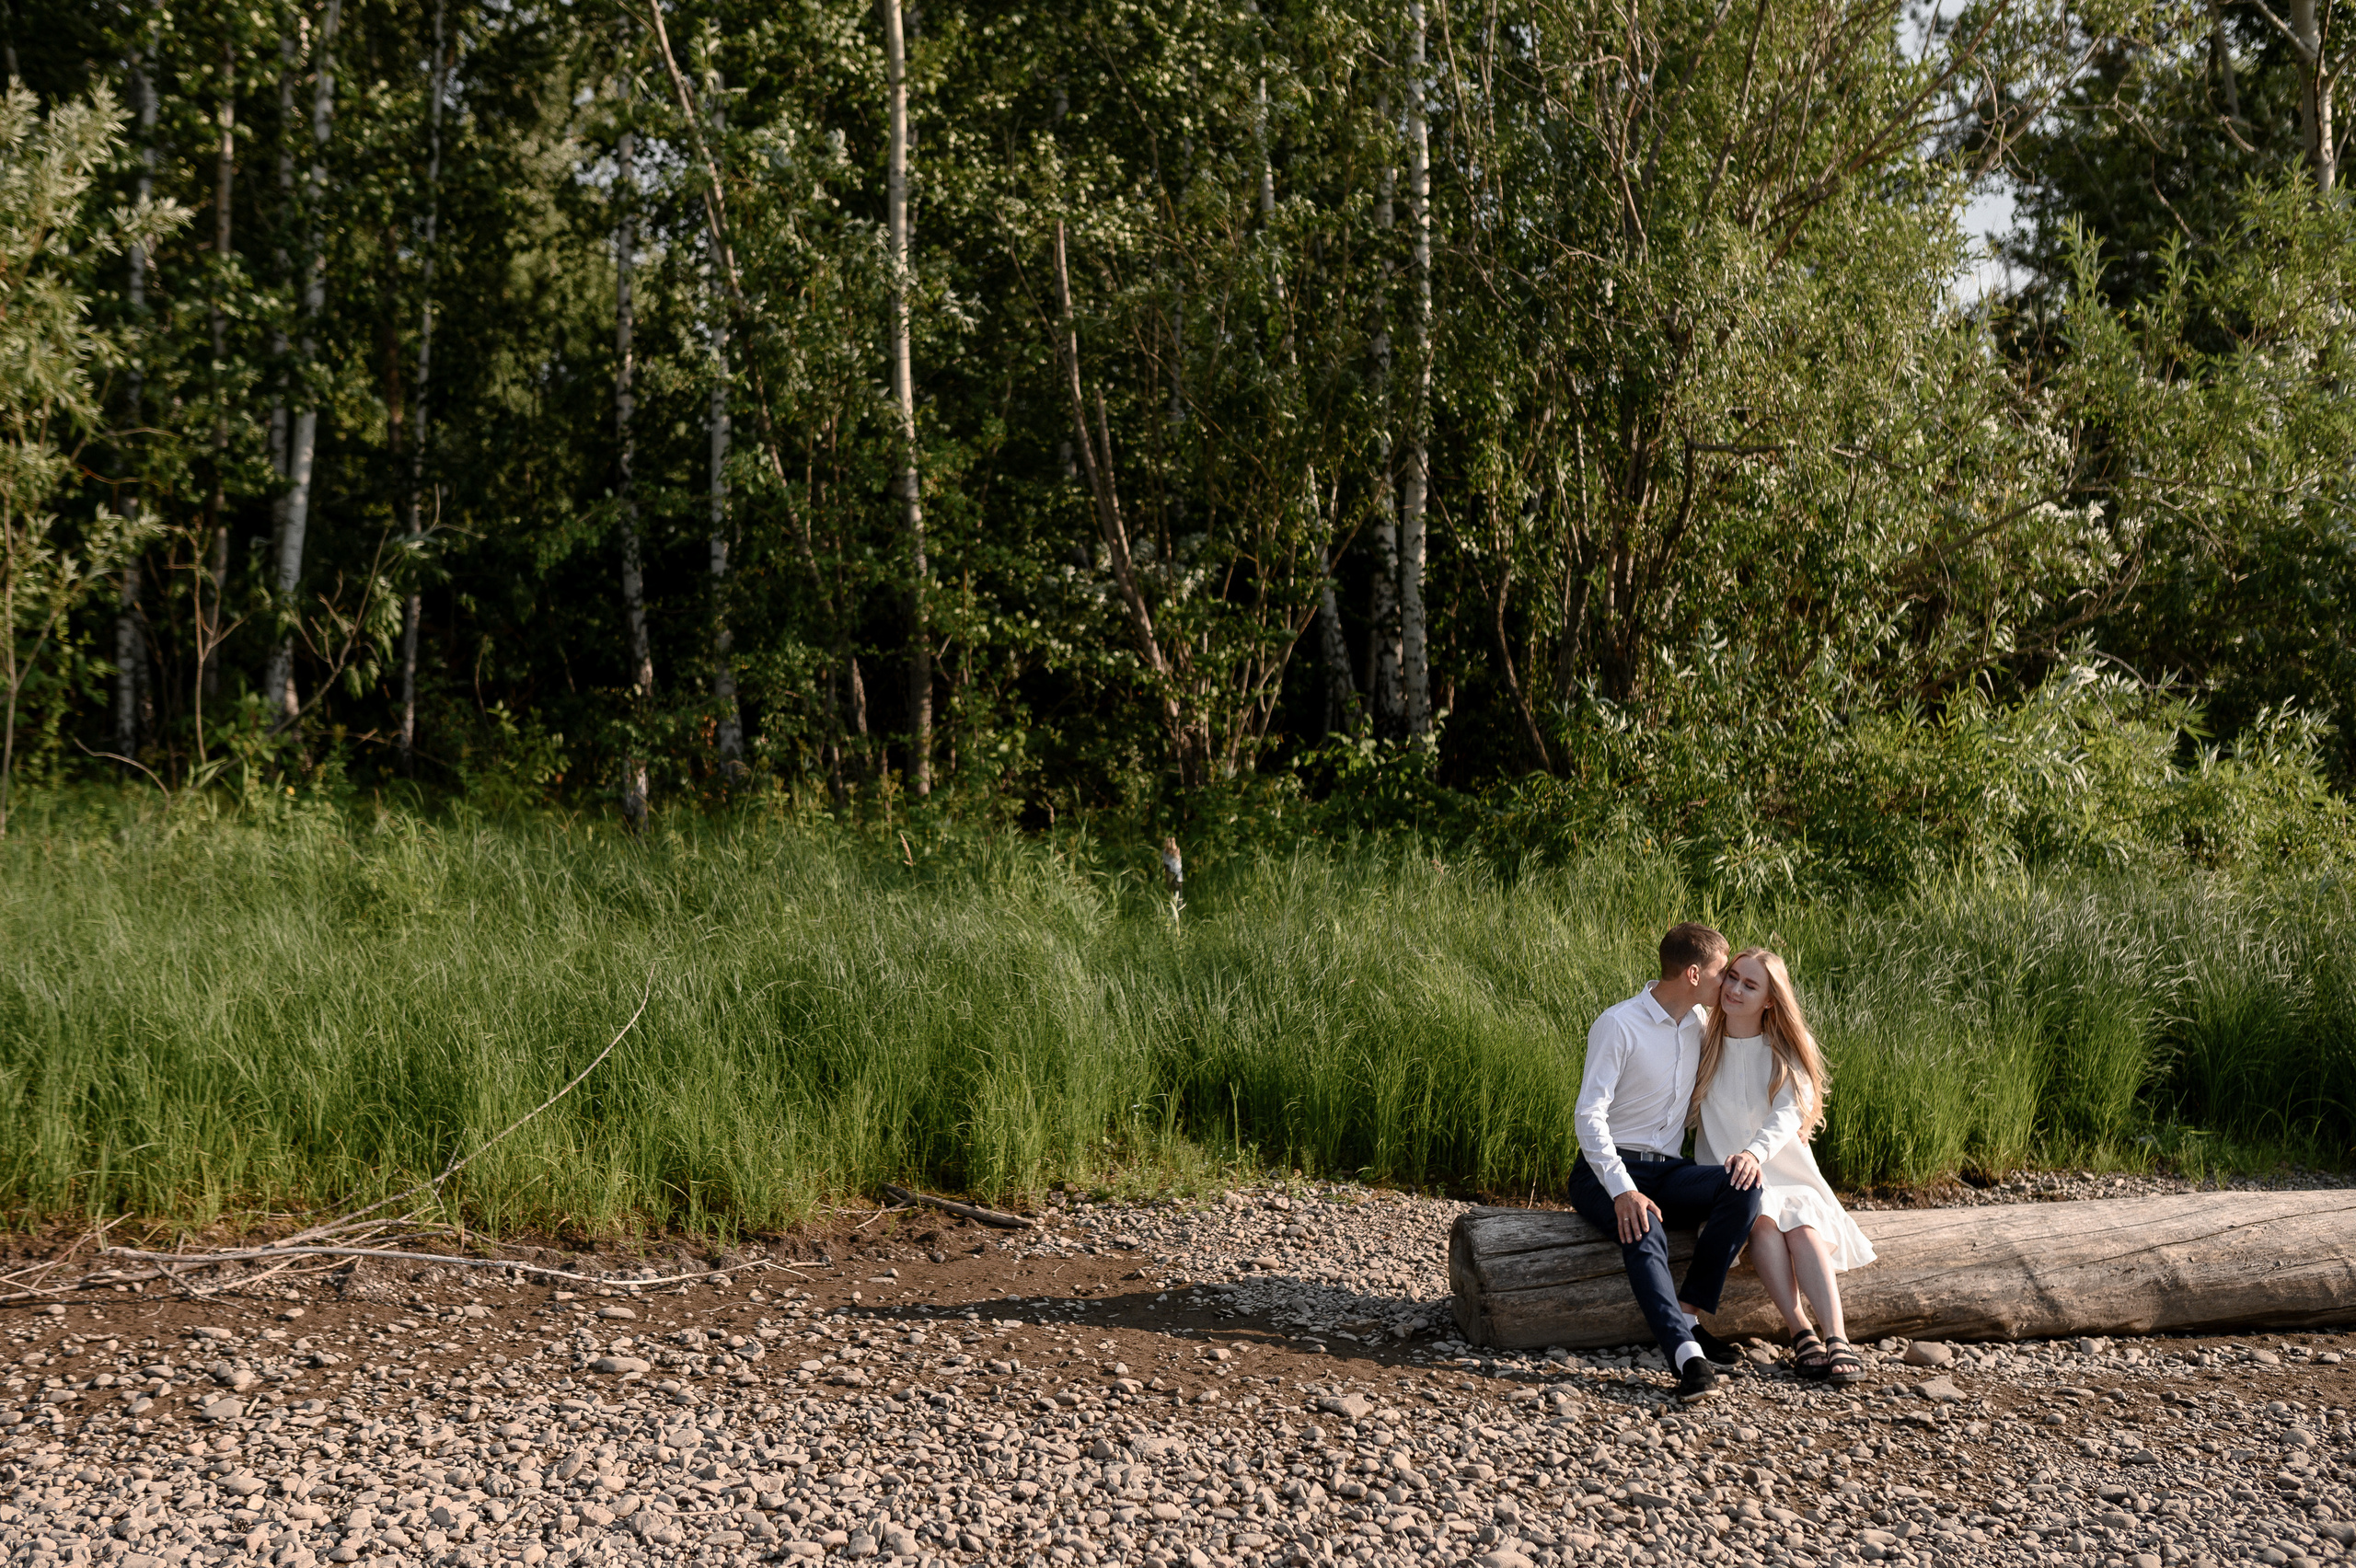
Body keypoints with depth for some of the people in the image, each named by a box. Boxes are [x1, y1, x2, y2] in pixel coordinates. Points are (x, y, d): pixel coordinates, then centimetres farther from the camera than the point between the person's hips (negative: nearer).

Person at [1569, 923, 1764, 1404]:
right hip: (1608, 1171, -6)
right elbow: (1590, 1115, -18)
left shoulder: (1699, 1023, 11)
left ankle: (1689, 1315, -23)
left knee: (1744, 1187, -24)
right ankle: (1687, 1355, -52)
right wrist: (1623, 1191, -30)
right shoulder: (1618, 1025, -12)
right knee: (1644, 1232, -38)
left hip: (1668, 1170, 6)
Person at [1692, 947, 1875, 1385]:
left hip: (1782, 1170, 1)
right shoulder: (1703, 1043, 2)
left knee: (1803, 1227, -27)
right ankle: (1801, 1334, -35)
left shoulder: (1784, 1053, -1)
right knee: (1761, 1217, -31)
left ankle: (1838, 1338, -38)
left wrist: (1755, 1152, -38)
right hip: (1725, 1171, -1)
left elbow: (1788, 1114, -19)